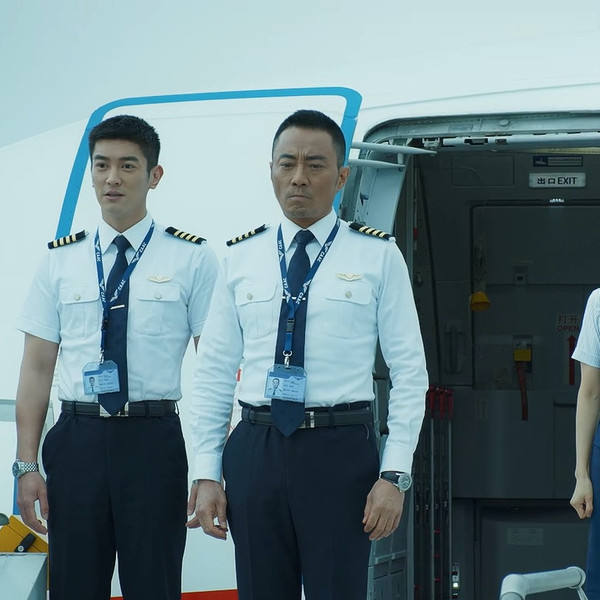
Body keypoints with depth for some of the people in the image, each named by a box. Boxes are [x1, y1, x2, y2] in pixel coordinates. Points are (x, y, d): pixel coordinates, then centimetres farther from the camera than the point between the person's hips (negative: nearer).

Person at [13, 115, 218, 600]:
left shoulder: (192, 259, 2)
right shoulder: (62, 261, 9)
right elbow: (37, 369, 9)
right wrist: (27, 465, 2)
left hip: (154, 444, -2)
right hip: (77, 444, 2)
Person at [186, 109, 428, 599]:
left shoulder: (378, 257, 2)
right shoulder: (241, 259, 9)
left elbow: (410, 372, 0)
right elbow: (213, 372, 9)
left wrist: (395, 475, -7)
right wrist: (206, 475, 3)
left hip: (340, 450, -2)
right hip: (255, 451, 3)